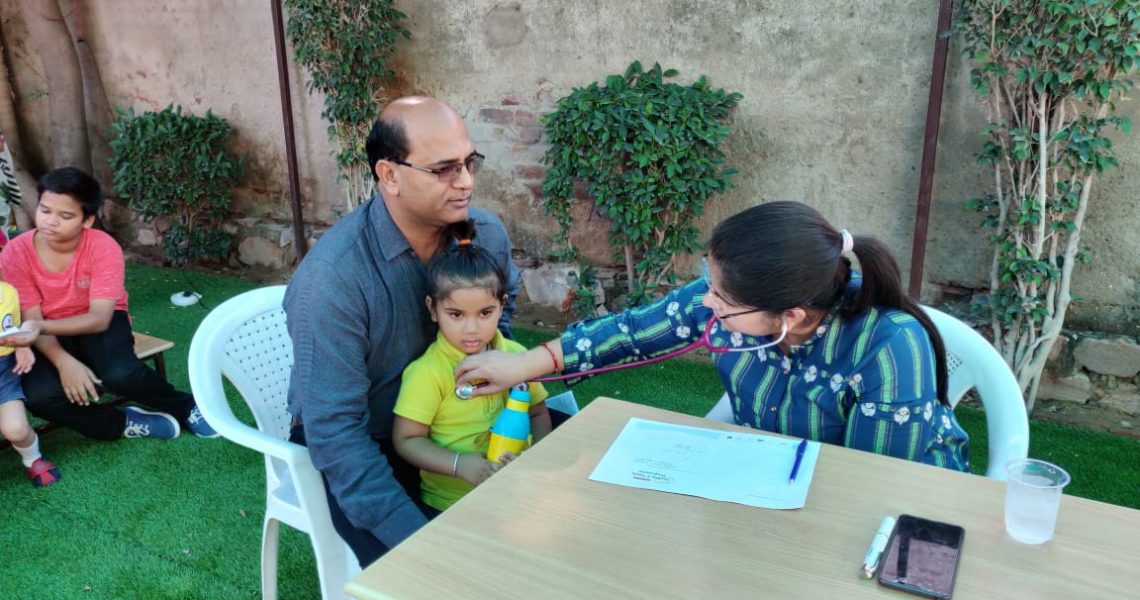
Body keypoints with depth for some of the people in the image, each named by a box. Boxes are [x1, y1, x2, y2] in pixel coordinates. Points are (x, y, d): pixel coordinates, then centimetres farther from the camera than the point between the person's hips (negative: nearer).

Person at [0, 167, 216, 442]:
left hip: (99, 322, -2)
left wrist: (42, 326, -43)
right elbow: (32, 320, -14)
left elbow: (99, 318, -25)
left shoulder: (103, 248, -21)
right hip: (50, 333, 2)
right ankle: (124, 422, -4)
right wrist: (64, 362, -32)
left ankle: (184, 406, -4)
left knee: (120, 373, -33)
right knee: (39, 396, -27)